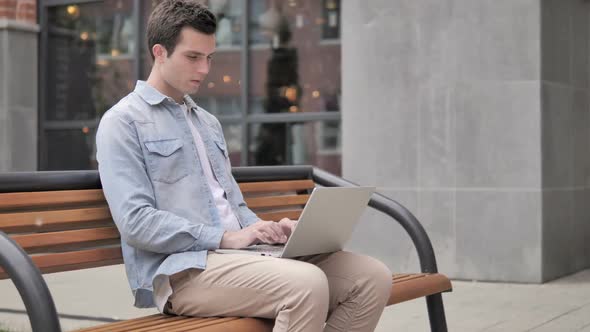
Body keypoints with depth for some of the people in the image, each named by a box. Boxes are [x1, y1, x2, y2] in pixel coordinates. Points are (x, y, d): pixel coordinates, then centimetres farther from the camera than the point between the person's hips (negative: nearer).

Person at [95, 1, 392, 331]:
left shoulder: (209, 122, 25)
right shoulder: (123, 122, 0)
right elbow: (135, 222, -12)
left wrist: (269, 230, 3)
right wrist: (225, 238, -17)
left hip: (238, 255, 8)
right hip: (182, 268, -8)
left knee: (373, 277, -10)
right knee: (306, 284, -34)